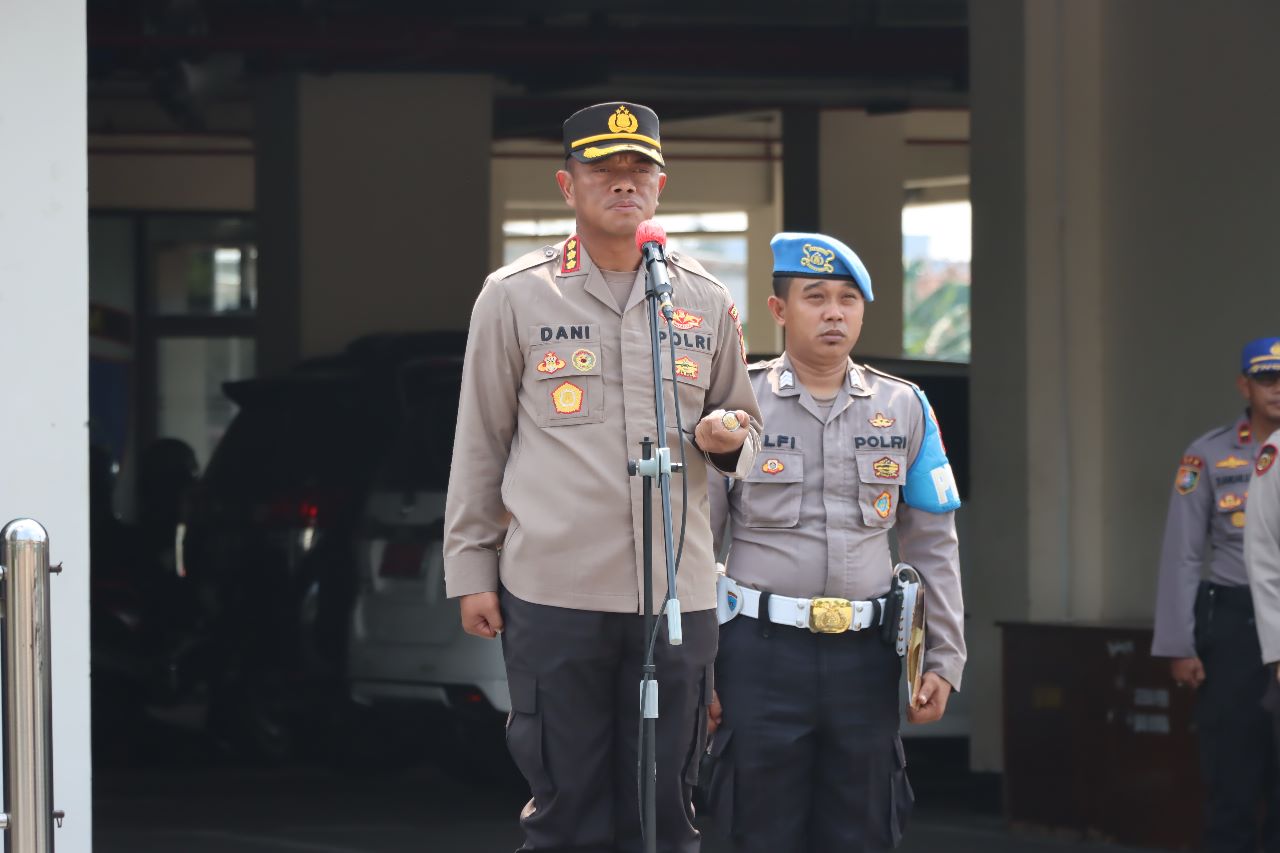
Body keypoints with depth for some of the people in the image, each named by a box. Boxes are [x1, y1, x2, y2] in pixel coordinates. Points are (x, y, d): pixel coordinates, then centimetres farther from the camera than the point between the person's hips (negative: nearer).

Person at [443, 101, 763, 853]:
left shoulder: (706, 303, 11)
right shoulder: (515, 297, 4)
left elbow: (745, 428, 21)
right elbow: (479, 443, 7)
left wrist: (727, 438, -3)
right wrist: (471, 571, 4)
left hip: (678, 593, 2)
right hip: (554, 593, -2)